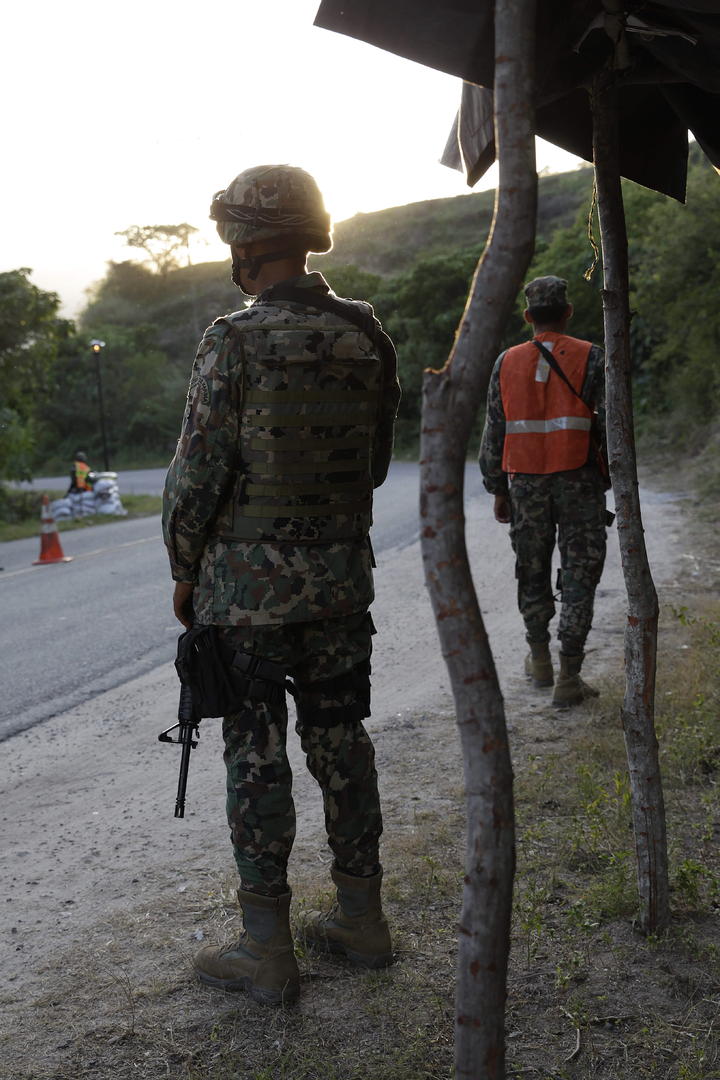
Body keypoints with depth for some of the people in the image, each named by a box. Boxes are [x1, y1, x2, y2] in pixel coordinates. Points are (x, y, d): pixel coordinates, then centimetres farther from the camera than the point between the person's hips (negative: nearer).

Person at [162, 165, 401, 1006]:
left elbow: (197, 473, -12)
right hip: (344, 574, 6)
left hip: (248, 581, -5)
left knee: (255, 755, 3)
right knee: (339, 737, 14)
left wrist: (183, 569, 1)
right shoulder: (365, 336, 4)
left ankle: (266, 952, 14)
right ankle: (361, 919, 26)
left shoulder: (235, 342, -14)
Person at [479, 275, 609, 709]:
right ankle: (568, 678, 0)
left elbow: (493, 433, 6)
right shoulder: (591, 359, -4)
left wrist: (498, 490, 13)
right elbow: (609, 426, -8)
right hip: (578, 483, -2)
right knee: (578, 579, 2)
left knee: (532, 574, 17)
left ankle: (540, 660, 31)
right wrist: (615, 478, 4)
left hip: (525, 482, 3)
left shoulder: (507, 363, 5)